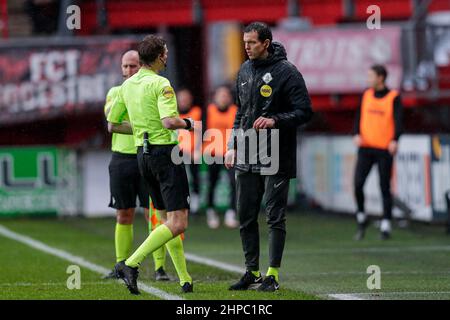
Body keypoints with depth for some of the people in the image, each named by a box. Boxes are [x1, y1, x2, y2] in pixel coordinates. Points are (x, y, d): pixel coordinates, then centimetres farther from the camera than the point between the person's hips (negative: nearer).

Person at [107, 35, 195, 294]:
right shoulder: (160, 84, -14)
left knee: (169, 219, 15)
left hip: (143, 153, 9)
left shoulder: (127, 85, 9)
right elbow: (169, 121, -26)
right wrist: (187, 123, -6)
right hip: (165, 152, -9)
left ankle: (185, 280, 15)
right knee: (178, 223, -11)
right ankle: (131, 264, -23)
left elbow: (112, 125, 14)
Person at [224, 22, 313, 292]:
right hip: (246, 158, 7)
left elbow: (305, 112, -11)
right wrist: (233, 146, 16)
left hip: (277, 158, -7)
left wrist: (274, 120, -23)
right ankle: (252, 272, 17)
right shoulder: (245, 71, 13)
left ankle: (273, 274, 3)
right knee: (246, 217, 8)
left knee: (275, 217, -2)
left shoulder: (287, 72, -8)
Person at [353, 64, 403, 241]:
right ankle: (361, 220, 10)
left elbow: (398, 121, -12)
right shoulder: (366, 95, 10)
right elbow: (359, 117, 13)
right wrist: (357, 135, -7)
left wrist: (395, 141, -28)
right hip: (366, 148, 3)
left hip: (385, 149, -3)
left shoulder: (394, 97, -2)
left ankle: (385, 227, 8)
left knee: (385, 187, 0)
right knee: (358, 184, -9)